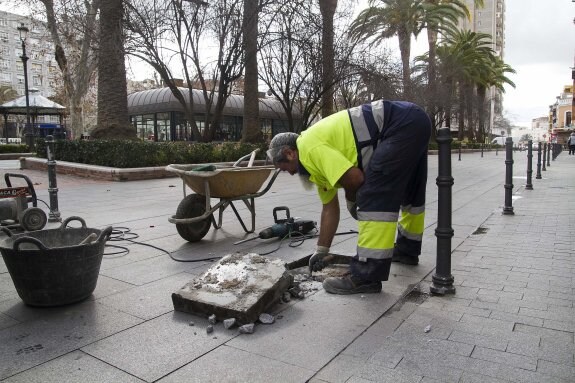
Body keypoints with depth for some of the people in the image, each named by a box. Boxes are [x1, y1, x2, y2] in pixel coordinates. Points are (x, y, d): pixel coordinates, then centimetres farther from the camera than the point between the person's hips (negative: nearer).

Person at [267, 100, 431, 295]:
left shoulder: (309, 148, -12)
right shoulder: (318, 161, 17)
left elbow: (355, 178, -22)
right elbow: (329, 208, 22)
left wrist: (351, 201, 1)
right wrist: (321, 251, 26)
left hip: (403, 124, -11)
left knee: (373, 197, -15)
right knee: (408, 191, 24)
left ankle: (367, 275, -11)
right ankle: (408, 250, 43)